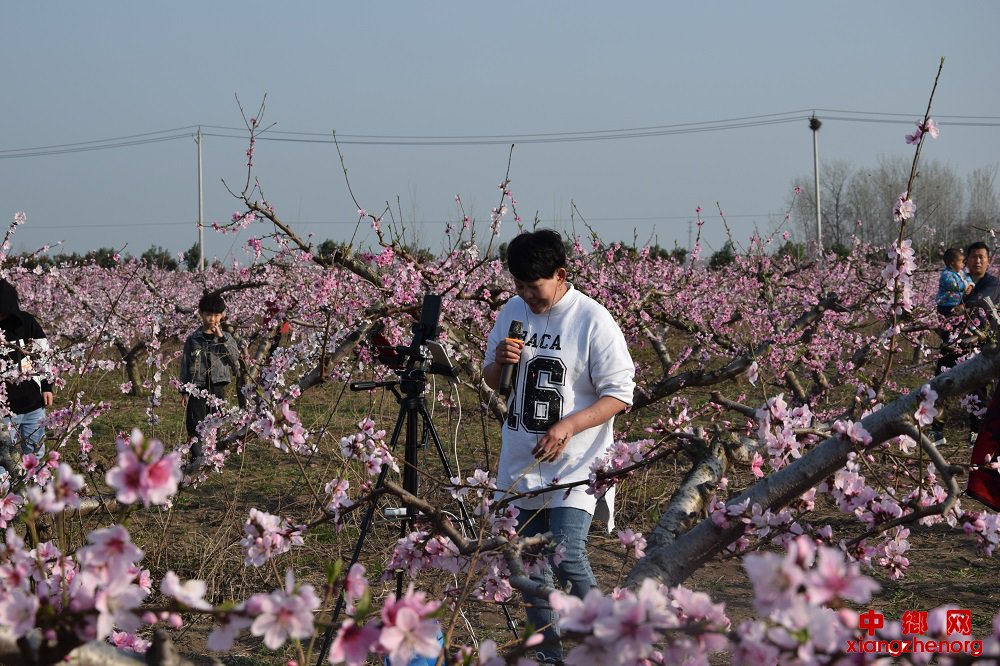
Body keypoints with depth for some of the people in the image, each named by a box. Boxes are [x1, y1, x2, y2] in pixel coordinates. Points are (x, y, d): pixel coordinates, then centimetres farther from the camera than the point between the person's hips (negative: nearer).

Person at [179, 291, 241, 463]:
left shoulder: (226, 337, 6)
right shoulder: (193, 339, 4)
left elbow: (235, 357, -11)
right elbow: (185, 365, 7)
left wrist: (222, 338, -17)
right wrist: (184, 391, 3)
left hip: (217, 386, 0)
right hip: (197, 386, 0)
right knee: (195, 423, -5)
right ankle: (196, 457, -2)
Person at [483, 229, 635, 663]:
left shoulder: (593, 321, -12)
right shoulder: (512, 314, 6)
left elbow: (619, 394, -12)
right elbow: (491, 382, 16)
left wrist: (568, 426, -24)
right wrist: (499, 363, -8)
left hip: (574, 462, -6)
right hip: (522, 462, 6)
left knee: (566, 554, -18)